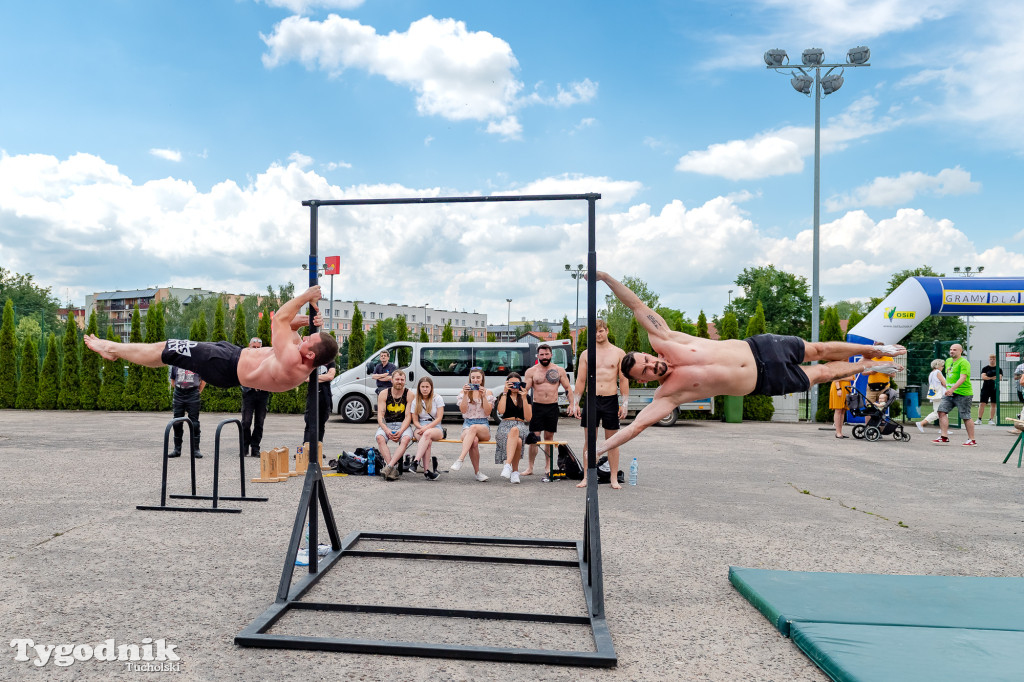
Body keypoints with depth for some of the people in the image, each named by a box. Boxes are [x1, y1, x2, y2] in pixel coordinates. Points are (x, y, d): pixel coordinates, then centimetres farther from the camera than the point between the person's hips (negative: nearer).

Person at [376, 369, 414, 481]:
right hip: (386, 425, 1)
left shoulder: (409, 395, -1)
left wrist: (400, 431, -22)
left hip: (403, 425, -1)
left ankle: (389, 467, -41)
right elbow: (380, 415, -4)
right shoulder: (383, 394, 2)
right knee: (380, 438, -32)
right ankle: (393, 470, -38)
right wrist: (387, 431, -22)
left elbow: (408, 417, -5)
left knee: (406, 439, -34)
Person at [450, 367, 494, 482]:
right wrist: (465, 395, -10)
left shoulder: (488, 392, 13)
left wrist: (483, 396, -9)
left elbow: (487, 412, 1)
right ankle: (477, 472, -30)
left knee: (473, 428, -39)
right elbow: (463, 410, 0)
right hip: (467, 424, 0)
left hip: (483, 426, 0)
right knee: (474, 440, -36)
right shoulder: (464, 392, 13)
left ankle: (460, 459, -48)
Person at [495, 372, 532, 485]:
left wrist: (524, 398, -3)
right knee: (518, 441, -37)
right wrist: (505, 392, -5)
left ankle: (508, 465, -42)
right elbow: (501, 411, -8)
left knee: (514, 430, -39)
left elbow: (528, 418, 3)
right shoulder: (503, 396, 15)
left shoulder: (526, 398, 17)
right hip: (505, 425, -1)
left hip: (521, 426, 1)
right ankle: (515, 471, -32)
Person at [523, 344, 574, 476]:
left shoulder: (559, 370, 6)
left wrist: (572, 404, 1)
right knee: (533, 438, -4)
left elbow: (568, 388, 9)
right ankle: (530, 467, 5)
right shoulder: (531, 371, 3)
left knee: (549, 437, 7)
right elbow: (525, 390, 0)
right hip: (537, 407, -1)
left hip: (553, 407, 1)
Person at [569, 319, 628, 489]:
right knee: (588, 441, 4)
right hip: (591, 399, 1)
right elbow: (580, 380, 9)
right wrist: (575, 403, 3)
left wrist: (625, 403, -2)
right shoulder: (586, 354, 8)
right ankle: (586, 477, 11)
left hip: (611, 399, -1)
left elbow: (623, 380, 4)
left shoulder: (619, 353, 5)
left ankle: (614, 478, 12)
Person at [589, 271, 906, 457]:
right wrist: (599, 448, -32)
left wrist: (609, 278, -22)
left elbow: (638, 306, -16)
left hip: (758, 348, 1)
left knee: (820, 350, 17)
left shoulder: (664, 342, -16)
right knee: (824, 373, 14)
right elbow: (635, 426, -25)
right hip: (766, 381, -1)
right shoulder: (667, 395, -20)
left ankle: (874, 349, 43)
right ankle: (868, 366, 40)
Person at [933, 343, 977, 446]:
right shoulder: (948, 361, 15)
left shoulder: (963, 362, -12)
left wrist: (952, 388, -34)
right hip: (949, 392, 8)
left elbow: (963, 378, -23)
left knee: (966, 417, -1)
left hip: (962, 393, -8)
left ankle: (972, 440, 11)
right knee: (942, 411, -7)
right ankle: (944, 437, -6)